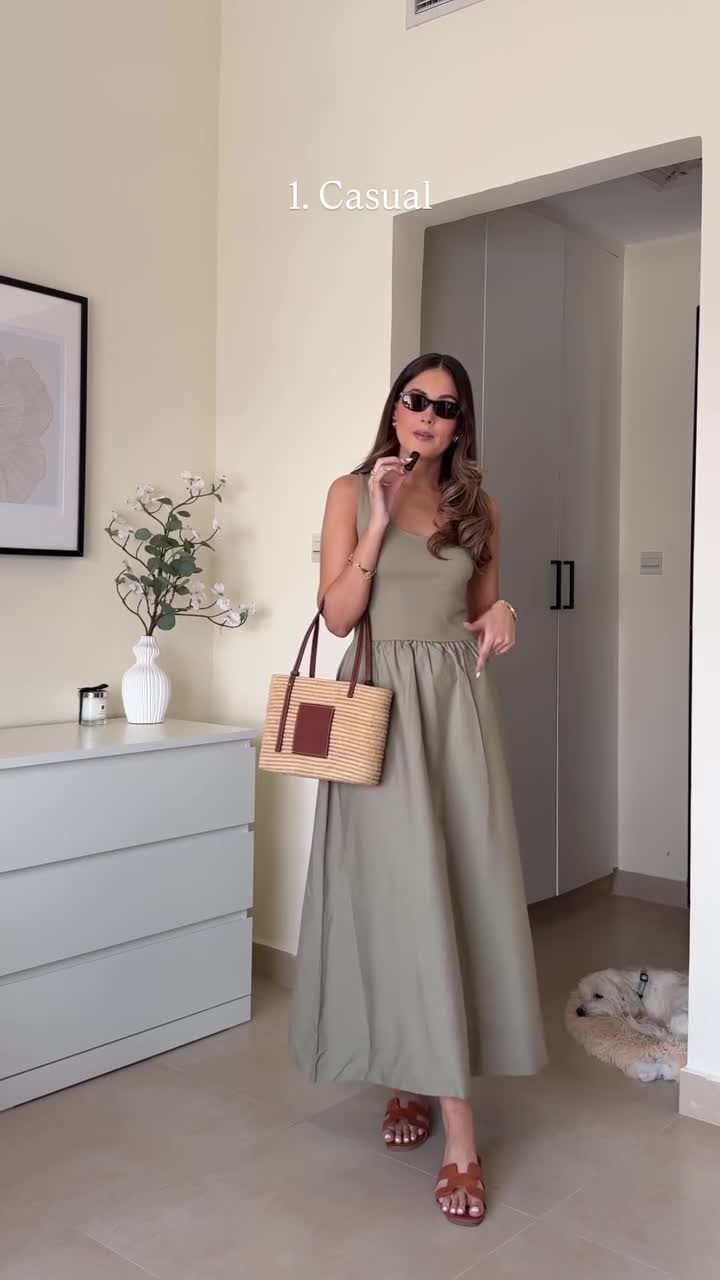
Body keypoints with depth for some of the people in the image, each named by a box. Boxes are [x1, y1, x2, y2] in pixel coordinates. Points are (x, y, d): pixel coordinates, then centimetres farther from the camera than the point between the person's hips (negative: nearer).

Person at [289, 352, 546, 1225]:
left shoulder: (477, 505, 12)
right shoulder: (352, 492, 2)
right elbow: (337, 615, -5)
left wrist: (500, 617, -4)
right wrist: (381, 520, -11)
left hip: (457, 702, 4)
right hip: (381, 701, -3)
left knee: (466, 889, 1)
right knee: (405, 892, -6)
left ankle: (422, 1076, 18)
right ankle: (458, 1128, 5)